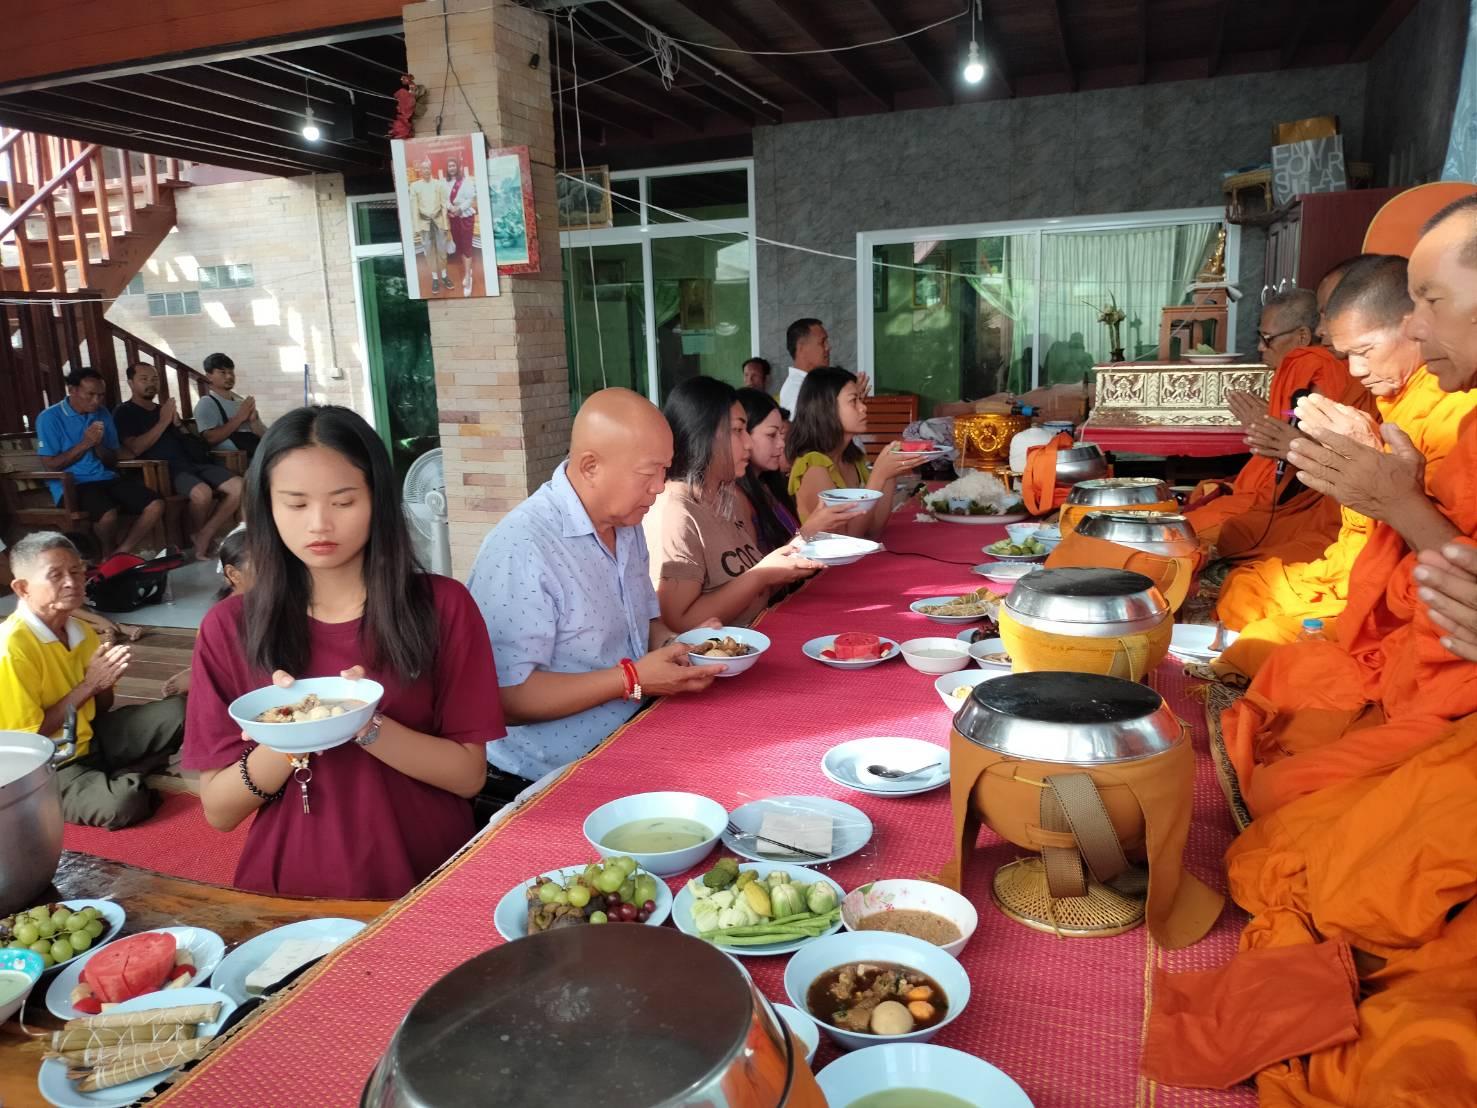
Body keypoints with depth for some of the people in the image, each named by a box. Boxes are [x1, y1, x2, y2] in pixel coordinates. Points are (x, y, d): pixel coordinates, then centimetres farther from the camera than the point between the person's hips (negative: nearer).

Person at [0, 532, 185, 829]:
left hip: (90, 739, 8)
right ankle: (123, 782, 0)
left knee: (175, 712, -5)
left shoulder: (79, 630, 2)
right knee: (122, 804, -32)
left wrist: (104, 682, -12)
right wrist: (88, 685, -19)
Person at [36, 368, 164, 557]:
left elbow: (112, 462, 13)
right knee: (108, 515, -35)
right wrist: (85, 444, -12)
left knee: (156, 505, -17)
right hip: (72, 484, -5)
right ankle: (110, 556, -2)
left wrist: (98, 445, -8)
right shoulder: (50, 418, -3)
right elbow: (50, 465, -6)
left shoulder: (103, 414, 12)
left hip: (106, 478, 6)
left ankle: (120, 554, -6)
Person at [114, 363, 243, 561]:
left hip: (191, 462, 6)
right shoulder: (123, 412, 9)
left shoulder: (165, 408, 28)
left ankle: (206, 537, -11)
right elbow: (135, 449, -7)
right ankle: (196, 535, -5)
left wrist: (177, 423, 5)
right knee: (202, 492, -36)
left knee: (238, 487, -17)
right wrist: (163, 422, -4)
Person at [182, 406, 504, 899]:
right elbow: (218, 811, 2)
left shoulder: (442, 606, -2)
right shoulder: (229, 627, 1)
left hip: (425, 881, 0)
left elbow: (468, 774, -4)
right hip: (291, 892, 1)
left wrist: (366, 726, -18)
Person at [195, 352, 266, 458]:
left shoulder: (243, 403, 21)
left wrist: (253, 421, -5)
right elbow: (210, 438, -12)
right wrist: (239, 418, -9)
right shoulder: (206, 403, 5)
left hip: (260, 454, 6)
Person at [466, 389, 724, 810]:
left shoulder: (627, 523, 7)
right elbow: (506, 699, -22)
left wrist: (677, 646, -2)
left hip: (626, 751, 8)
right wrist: (632, 680, -21)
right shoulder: (521, 548, -22)